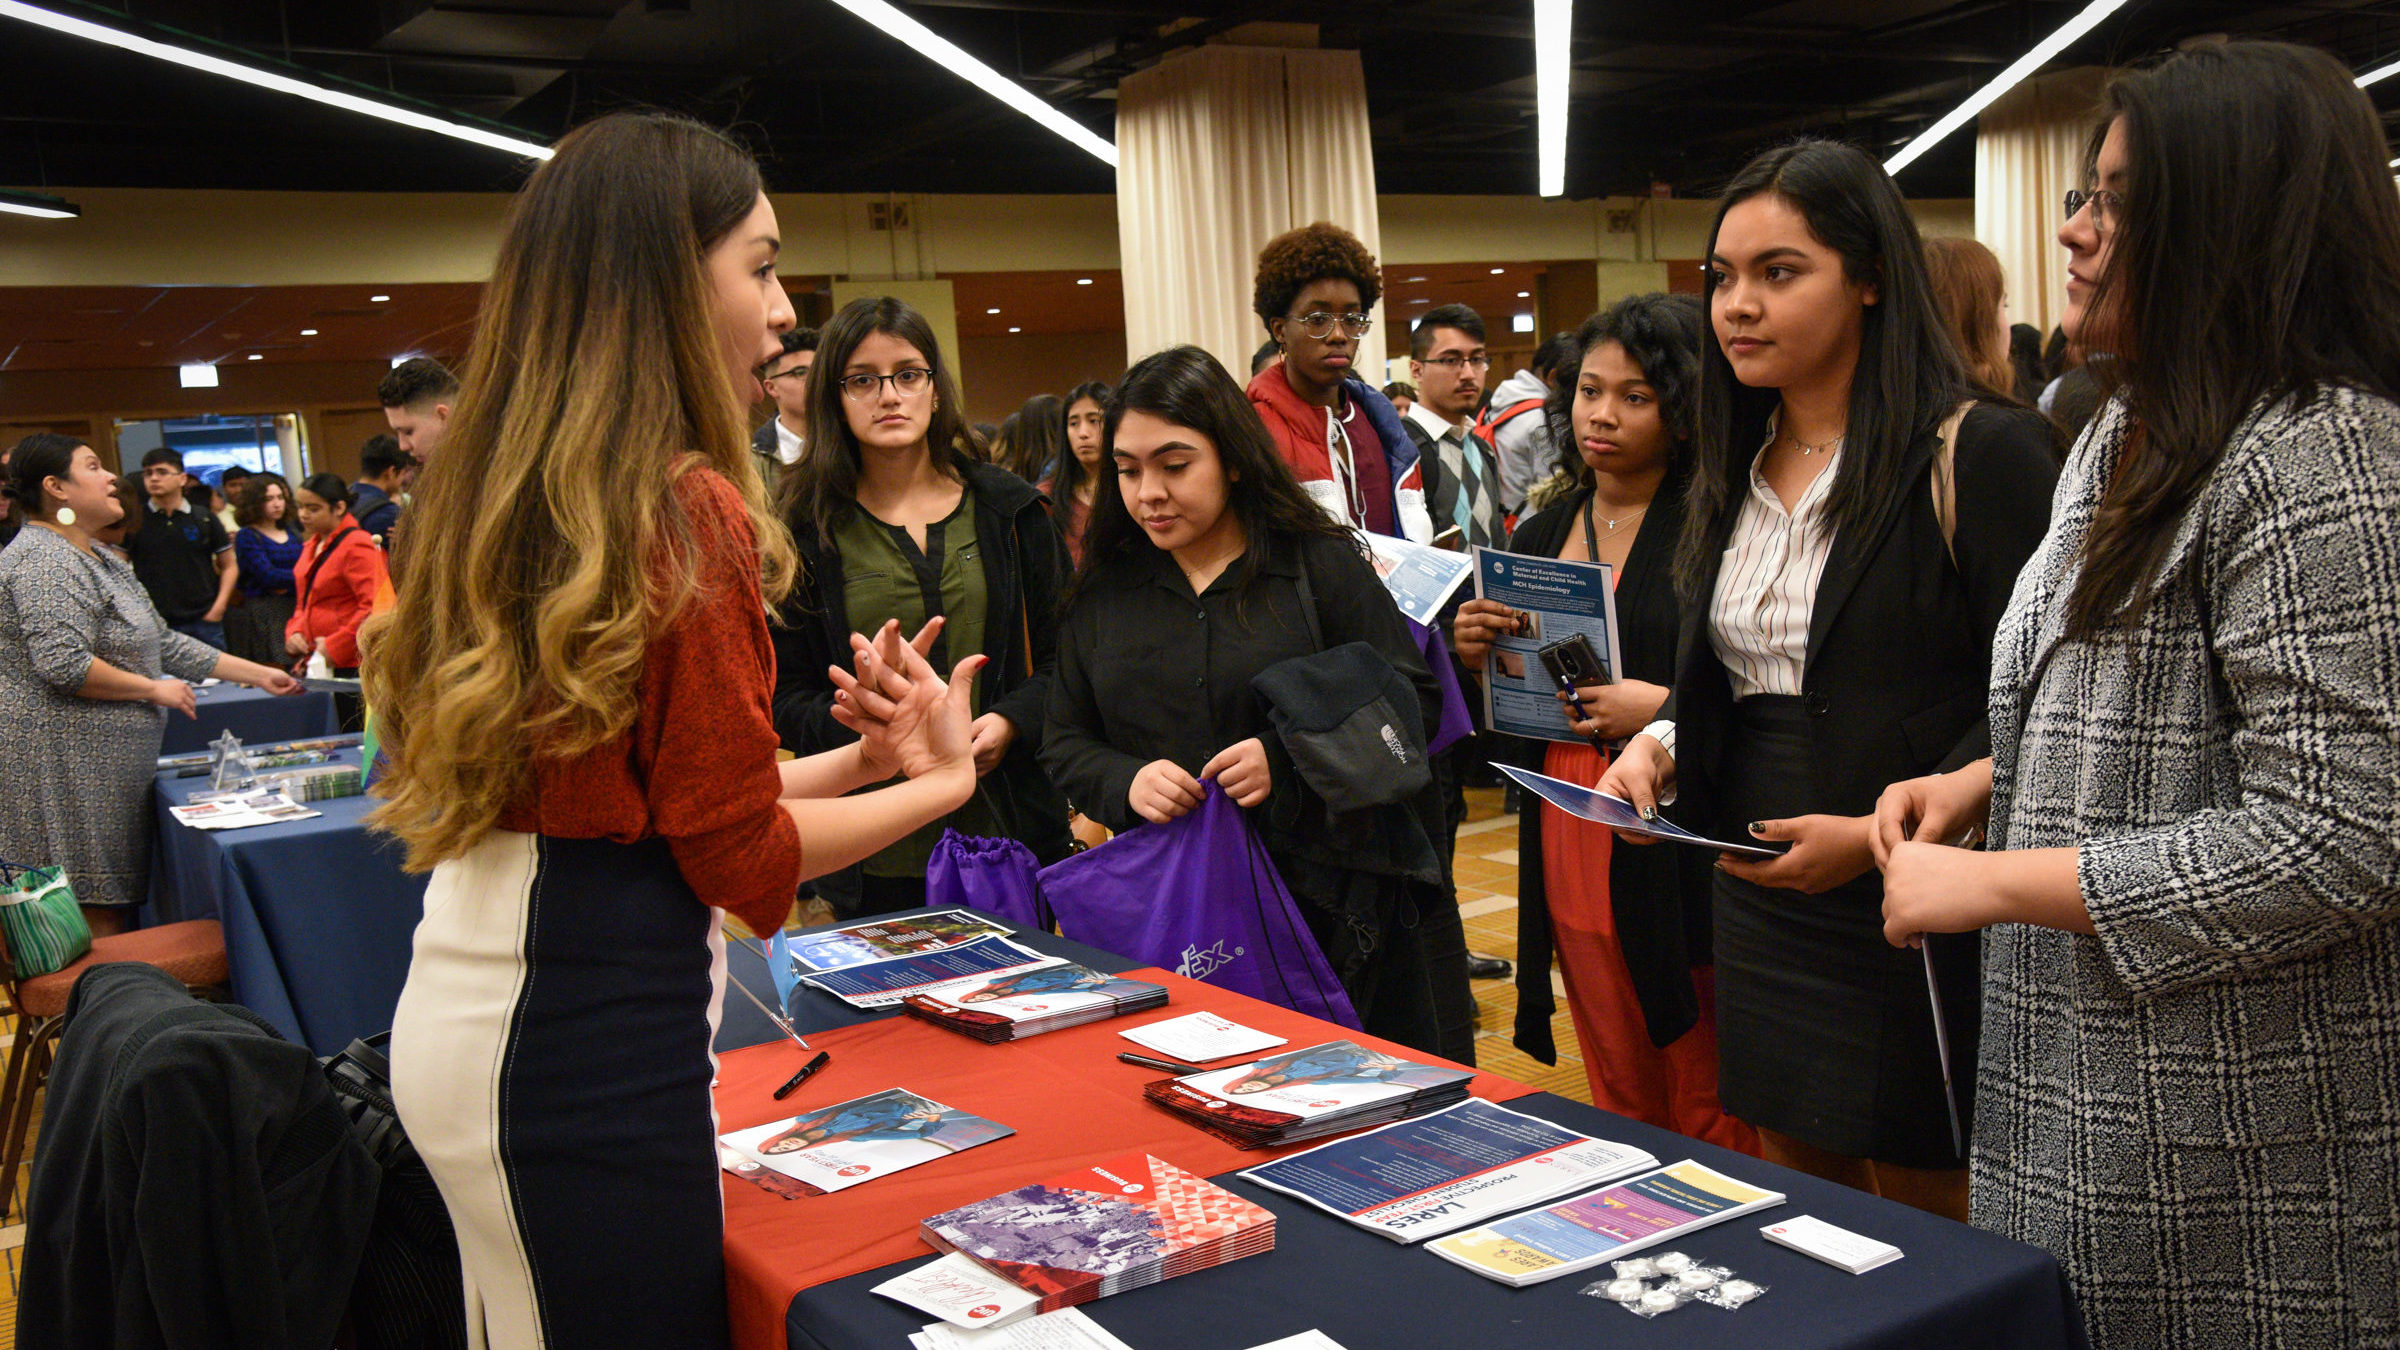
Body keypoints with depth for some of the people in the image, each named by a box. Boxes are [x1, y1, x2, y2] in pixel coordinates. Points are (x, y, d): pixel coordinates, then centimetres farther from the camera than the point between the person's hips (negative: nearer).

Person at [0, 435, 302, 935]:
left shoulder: (98, 560, 19)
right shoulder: (44, 561, -13)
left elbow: (161, 641, 22)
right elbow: (63, 665, -24)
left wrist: (258, 674, 18)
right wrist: (155, 689, -12)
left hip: (106, 762, 10)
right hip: (68, 767, -10)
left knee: (112, 905, 8)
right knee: (97, 911, -8)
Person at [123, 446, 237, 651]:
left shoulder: (203, 518, 6)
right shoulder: (134, 521, 3)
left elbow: (229, 566, 11)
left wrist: (218, 607, -1)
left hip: (203, 621, 1)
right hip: (154, 624, -1)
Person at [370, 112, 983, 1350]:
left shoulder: (496, 497, 7)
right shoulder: (690, 514, -16)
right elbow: (738, 849, -11)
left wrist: (862, 757, 11)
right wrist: (940, 782, 3)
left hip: (456, 1007, 8)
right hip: (590, 1036, -8)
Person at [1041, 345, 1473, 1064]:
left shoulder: (1320, 563, 0)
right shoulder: (1101, 593, 10)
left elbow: (1413, 706, -2)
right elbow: (1064, 743, 13)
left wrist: (1289, 760, -16)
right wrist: (1125, 782, -9)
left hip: (1329, 909, -2)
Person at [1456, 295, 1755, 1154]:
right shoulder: (1540, 537, 12)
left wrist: (1666, 710, -23)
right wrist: (1475, 657, -1)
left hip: (1680, 857, -6)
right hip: (1571, 857, 6)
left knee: (1713, 1116, 3)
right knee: (1620, 1108, 16)